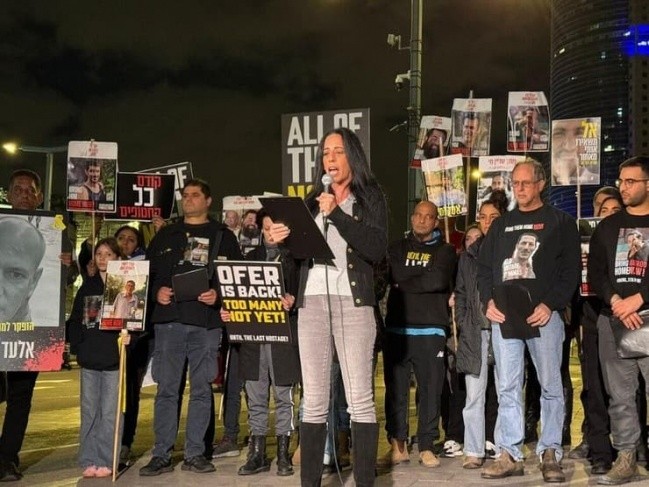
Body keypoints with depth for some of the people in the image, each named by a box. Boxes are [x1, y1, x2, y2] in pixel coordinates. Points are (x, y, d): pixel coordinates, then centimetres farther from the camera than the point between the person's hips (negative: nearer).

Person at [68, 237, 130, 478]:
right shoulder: (87, 286, 12)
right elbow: (75, 318, 13)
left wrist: (128, 337, -20)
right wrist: (77, 346, 4)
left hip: (114, 358, -4)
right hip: (89, 358, 4)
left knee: (110, 412, 0)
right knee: (89, 411, 9)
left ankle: (106, 461, 7)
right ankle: (89, 461, 16)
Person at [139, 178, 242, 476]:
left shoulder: (223, 236, 11)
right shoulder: (165, 235, 18)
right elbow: (148, 271, 15)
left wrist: (218, 294, -12)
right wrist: (156, 291, -4)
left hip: (206, 321, -1)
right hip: (169, 319, 1)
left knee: (201, 388, 3)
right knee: (166, 387, 0)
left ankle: (195, 453, 11)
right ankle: (162, 454, 6)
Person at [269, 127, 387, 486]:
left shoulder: (370, 198, 7)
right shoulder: (313, 201, 19)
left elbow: (377, 249, -8)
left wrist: (337, 215, -14)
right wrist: (281, 240, -1)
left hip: (353, 302, -4)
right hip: (311, 303, 4)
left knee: (360, 399, -5)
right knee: (313, 401, 4)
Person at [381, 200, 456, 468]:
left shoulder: (445, 251, 10)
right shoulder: (398, 247, 16)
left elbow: (440, 280, -8)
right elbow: (395, 275, -2)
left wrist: (405, 283, -2)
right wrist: (425, 278, -5)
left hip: (430, 330, -1)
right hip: (397, 329, 1)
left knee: (431, 389, -1)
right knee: (395, 388, 1)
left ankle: (426, 446, 7)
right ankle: (397, 445, 9)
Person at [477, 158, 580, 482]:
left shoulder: (560, 222, 7)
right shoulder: (501, 225, 19)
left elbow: (570, 269, -1)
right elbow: (484, 267, 18)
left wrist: (550, 305, -13)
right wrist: (488, 301, 1)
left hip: (543, 315, -3)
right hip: (503, 316, 4)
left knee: (550, 387, 0)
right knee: (507, 388, 2)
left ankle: (550, 454, 7)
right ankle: (510, 456, 6)